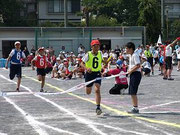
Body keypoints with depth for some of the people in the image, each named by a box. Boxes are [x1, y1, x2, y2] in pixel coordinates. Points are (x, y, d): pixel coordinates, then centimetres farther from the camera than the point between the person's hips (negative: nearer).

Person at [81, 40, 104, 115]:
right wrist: (86, 68, -29)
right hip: (89, 74, -1)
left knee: (97, 90, -19)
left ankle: (98, 107, -18)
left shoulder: (100, 53, 2)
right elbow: (82, 63, -10)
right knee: (88, 92, 13)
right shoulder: (88, 54, -10)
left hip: (97, 74, 1)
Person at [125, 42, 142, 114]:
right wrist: (129, 70, 12)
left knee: (133, 92, -9)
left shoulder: (135, 55, -14)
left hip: (136, 74, -10)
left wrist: (131, 71, -18)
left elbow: (138, 65, -22)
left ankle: (136, 108, -5)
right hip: (132, 74, 10)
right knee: (131, 92, 11)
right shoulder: (130, 55, 17)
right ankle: (134, 107, 17)